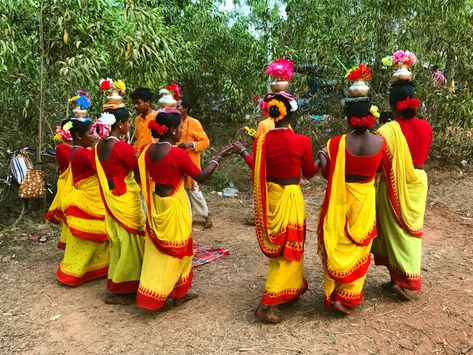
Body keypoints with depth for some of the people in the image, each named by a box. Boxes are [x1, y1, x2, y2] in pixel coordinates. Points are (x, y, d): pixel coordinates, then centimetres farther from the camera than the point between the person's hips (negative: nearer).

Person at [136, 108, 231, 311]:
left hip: (156, 203, 7)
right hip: (174, 205, -6)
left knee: (158, 248, 18)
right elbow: (201, 177, -14)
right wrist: (218, 158, -5)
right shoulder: (178, 154, -21)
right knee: (177, 249, 10)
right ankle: (178, 294, 25)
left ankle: (150, 294, 27)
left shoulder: (149, 151, -1)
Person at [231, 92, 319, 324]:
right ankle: (268, 304, 5)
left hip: (269, 198, 5)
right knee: (288, 250, 7)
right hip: (291, 198, -4)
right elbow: (309, 173, 0)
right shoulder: (302, 142, -16)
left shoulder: (261, 141, -8)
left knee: (276, 248, 22)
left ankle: (289, 291, 42)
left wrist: (243, 152, 23)